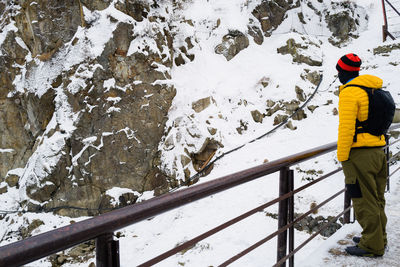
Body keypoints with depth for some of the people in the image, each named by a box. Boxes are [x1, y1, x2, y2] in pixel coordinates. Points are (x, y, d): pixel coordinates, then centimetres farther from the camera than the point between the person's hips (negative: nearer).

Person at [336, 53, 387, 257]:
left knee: (364, 201, -1)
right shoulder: (373, 89, 14)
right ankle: (378, 238, 29)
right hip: (378, 151, 9)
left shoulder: (349, 92, -13)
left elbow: (346, 127, -18)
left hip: (359, 154, -9)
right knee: (375, 198, 17)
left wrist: (342, 156, -12)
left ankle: (372, 246, 7)